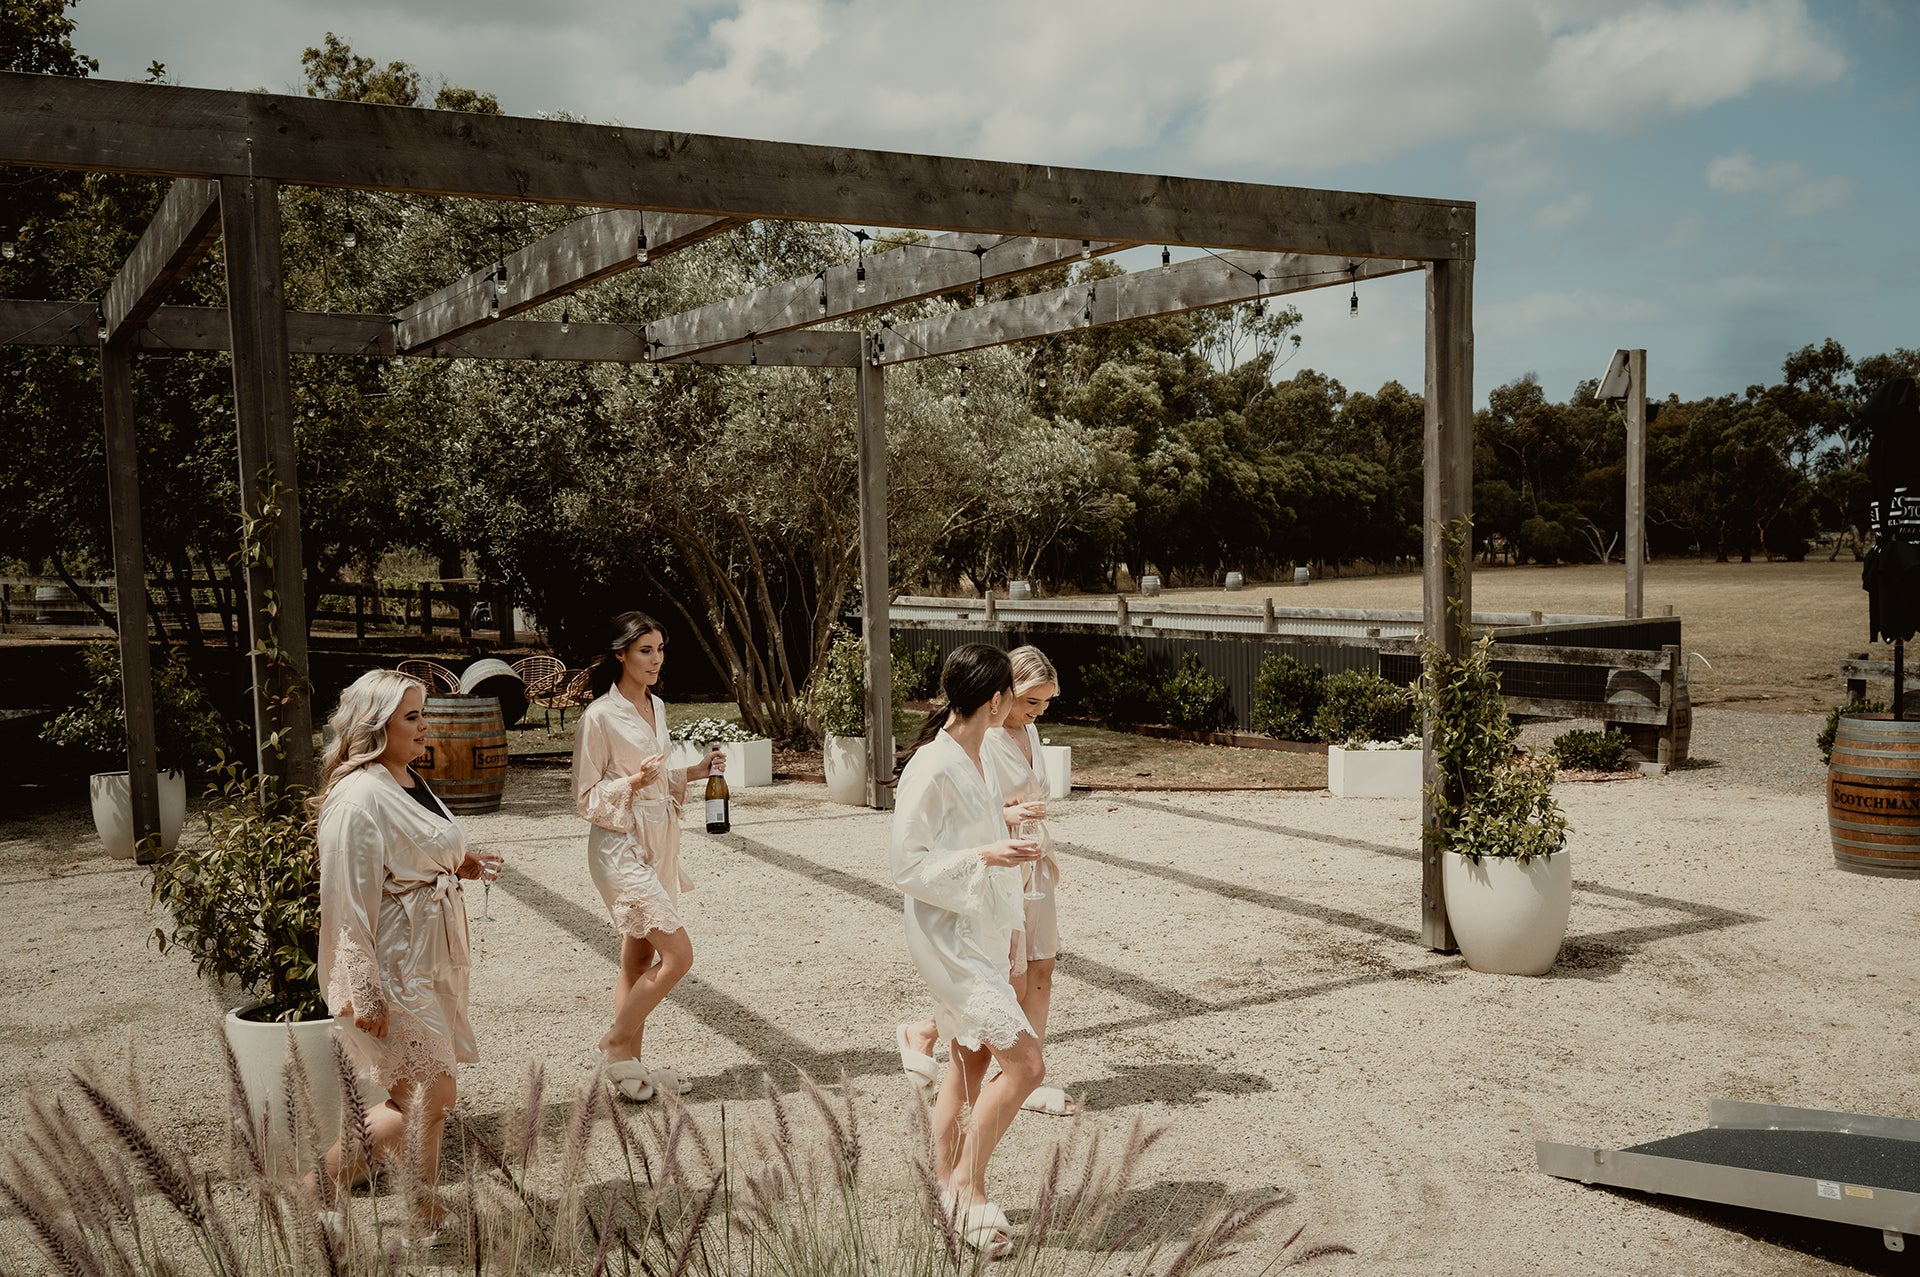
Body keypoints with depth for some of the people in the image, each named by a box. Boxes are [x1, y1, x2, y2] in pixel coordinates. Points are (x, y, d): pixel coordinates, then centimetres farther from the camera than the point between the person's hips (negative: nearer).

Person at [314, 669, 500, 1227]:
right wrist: (363, 995, -20)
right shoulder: (357, 799, -21)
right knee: (432, 1093, -5)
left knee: (415, 1091, 15)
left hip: (432, 959, 9)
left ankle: (424, 1210, 26)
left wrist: (462, 866, 7)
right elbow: (347, 902, -21)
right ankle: (321, 1184, 11)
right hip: (393, 970, -9)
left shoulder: (409, 781, 9)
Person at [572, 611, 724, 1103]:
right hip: (621, 846, -8)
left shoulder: (656, 707, 10)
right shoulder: (599, 717, -14)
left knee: (639, 959, 12)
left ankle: (629, 1062, 20)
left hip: (658, 842, 8)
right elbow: (586, 797, -11)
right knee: (677, 954, -11)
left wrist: (694, 772, 5)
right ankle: (616, 1041, 6)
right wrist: (634, 781, -25)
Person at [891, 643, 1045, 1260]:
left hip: (982, 932, 9)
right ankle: (970, 1185, 2)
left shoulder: (980, 760, 8)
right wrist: (984, 856, -25)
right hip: (947, 936, -9)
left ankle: (948, 1193, 26)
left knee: (970, 1065, 15)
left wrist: (1008, 925, 22)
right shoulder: (932, 768, -20)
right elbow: (906, 862, -18)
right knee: (1024, 1061, -13)